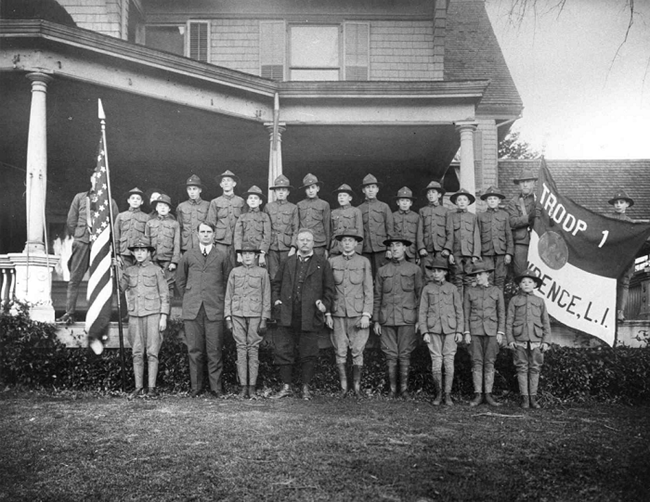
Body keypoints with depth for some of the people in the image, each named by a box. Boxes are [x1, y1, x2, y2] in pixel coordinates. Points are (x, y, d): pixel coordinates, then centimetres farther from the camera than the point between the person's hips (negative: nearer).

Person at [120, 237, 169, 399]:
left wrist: (163, 317, -4)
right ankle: (138, 387, 9)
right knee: (137, 353, 3)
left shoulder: (156, 270, 3)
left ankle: (152, 388, 2)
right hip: (135, 315, 3)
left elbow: (164, 295, 2)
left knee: (152, 352, -3)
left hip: (153, 315, -3)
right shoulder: (129, 271, 13)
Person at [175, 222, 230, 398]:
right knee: (194, 350, 3)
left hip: (214, 310, -1)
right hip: (192, 310, 1)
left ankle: (216, 387, 6)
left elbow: (227, 282, 12)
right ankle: (195, 387, 12)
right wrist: (189, 299, 13)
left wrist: (220, 301, 7)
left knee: (214, 350, -2)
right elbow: (180, 281, 19)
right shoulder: (188, 256, 11)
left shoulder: (222, 257, 8)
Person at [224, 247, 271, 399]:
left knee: (253, 349, -3)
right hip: (238, 314, 1)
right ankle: (243, 386, 3)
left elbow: (266, 298, 5)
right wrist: (227, 317, 4)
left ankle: (252, 387, 1)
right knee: (241, 348, -1)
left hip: (255, 314, -1)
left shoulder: (262, 273, 7)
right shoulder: (234, 272, 11)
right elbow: (228, 296, 12)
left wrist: (264, 319, -1)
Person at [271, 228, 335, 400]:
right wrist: (276, 299, 5)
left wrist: (326, 308, -4)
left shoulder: (322, 263, 6)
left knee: (308, 353, 3)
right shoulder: (288, 262, 14)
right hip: (287, 315, 3)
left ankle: (306, 388, 16)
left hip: (310, 316, -2)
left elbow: (329, 289, 6)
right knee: (282, 351, 2)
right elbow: (276, 284, 21)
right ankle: (286, 386, 13)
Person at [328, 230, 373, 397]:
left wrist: (366, 315, -6)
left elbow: (368, 290, 2)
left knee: (357, 351, -1)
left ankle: (357, 387, 11)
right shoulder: (332, 262, 6)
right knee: (340, 352, 3)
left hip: (358, 313, -1)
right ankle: (343, 387, 14)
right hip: (338, 313, 1)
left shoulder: (364, 262, 3)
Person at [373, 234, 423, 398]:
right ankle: (392, 389, 13)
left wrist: (419, 319, 0)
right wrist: (375, 321, 5)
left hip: (407, 318, -1)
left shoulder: (414, 269, 5)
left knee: (405, 354, 2)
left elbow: (420, 295, 5)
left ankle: (404, 388, 13)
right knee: (390, 354, 4)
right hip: (387, 319, 1)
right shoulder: (382, 271, 9)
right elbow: (377, 297, 10)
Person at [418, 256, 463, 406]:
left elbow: (459, 311, 8)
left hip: (450, 330, 0)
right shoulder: (427, 289, 7)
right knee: (436, 362, -3)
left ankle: (448, 394, 8)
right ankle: (437, 393, 12)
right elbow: (422, 312, 6)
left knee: (449, 361, -2)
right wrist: (424, 332, -2)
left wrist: (460, 331, 1)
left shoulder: (452, 289, 7)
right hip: (433, 330, 0)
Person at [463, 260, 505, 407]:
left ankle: (488, 395, 6)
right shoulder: (470, 291, 6)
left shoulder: (497, 291, 6)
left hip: (492, 331, 0)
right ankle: (478, 395, 4)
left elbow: (501, 313, 6)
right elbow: (466, 313, 5)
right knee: (477, 362, 0)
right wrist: (466, 332, -2)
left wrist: (500, 333, -2)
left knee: (489, 362, 1)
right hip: (475, 331, 0)